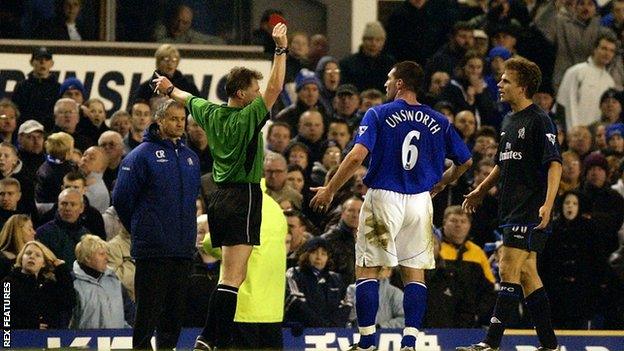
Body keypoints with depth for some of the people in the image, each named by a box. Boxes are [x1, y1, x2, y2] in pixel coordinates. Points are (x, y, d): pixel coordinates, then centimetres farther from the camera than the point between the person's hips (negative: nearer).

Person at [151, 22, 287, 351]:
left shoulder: (212, 113, 9)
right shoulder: (247, 117, -12)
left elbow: (189, 99, 29)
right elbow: (275, 87, -21)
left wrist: (170, 89, 49)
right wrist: (280, 49, -21)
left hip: (218, 197, 8)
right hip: (242, 195, -8)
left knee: (231, 274, 13)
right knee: (232, 277, -12)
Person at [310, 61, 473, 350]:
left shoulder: (379, 115, -5)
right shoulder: (438, 121, 7)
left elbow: (357, 156, -16)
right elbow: (465, 161, 13)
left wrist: (329, 190, -7)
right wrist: (441, 183, 30)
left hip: (383, 196, -3)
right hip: (420, 201, 3)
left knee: (366, 270, 4)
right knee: (415, 272, 7)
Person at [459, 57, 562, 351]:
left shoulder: (539, 121, -11)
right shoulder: (509, 122, 16)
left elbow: (554, 164, -17)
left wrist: (548, 203, -27)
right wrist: (481, 191, 30)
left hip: (530, 211, -9)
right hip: (512, 210, 9)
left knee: (509, 271, -12)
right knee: (526, 275, 9)